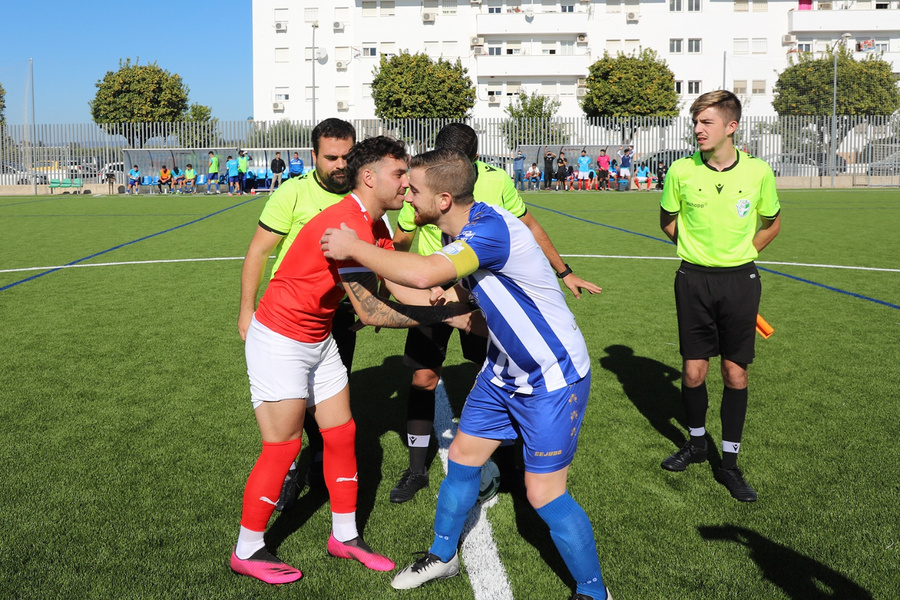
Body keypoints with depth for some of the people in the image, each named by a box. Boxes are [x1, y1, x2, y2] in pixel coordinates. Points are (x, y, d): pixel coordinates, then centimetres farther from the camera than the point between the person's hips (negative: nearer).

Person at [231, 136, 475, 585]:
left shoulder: (376, 228, 3)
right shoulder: (347, 225, -28)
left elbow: (402, 286, -4)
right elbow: (371, 313, -29)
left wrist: (451, 308, -19)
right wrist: (443, 313, -26)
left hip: (318, 340, 9)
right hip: (279, 341, -9)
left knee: (342, 434, 11)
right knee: (283, 447, -2)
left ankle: (345, 537, 25)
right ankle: (247, 552, 15)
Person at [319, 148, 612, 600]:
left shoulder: (492, 228, -30)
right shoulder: (466, 233, 0)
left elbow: (424, 275, -44)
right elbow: (449, 294, 16)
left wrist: (352, 248, -30)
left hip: (553, 378, -9)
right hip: (504, 370, 9)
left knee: (543, 494, -5)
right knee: (462, 457, 16)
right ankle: (442, 556, 39)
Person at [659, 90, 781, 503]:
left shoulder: (758, 172, -6)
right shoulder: (681, 171, -5)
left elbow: (771, 223, 11)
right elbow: (667, 221, 12)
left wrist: (740, 254, 7)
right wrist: (699, 249, 8)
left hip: (740, 281, 0)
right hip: (694, 280, 1)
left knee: (735, 373, 4)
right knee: (693, 370, 5)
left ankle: (729, 462, 18)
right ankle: (696, 442, 30)